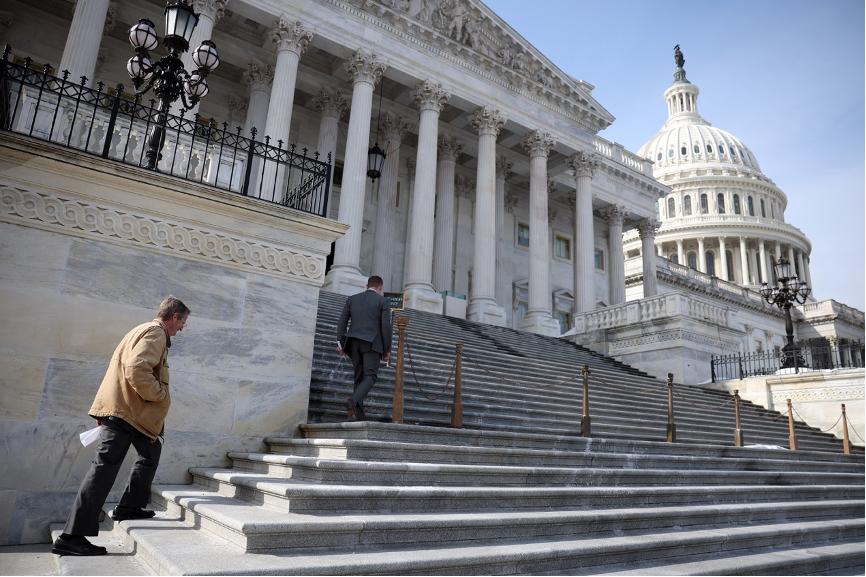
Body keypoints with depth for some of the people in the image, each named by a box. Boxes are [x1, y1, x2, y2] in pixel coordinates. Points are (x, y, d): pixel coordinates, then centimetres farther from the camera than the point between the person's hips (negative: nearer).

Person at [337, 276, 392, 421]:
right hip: (372, 343, -4)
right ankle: (353, 400, -32)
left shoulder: (352, 299, 13)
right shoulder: (383, 301, 1)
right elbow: (386, 326, -6)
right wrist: (387, 349, 0)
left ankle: (359, 415, 3)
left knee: (359, 377, 11)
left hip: (354, 342, 4)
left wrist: (340, 343, 3)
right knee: (370, 376, -5)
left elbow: (342, 321, 4)